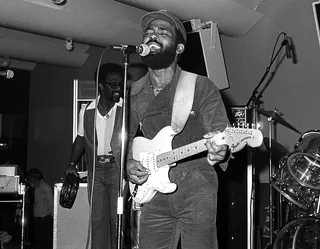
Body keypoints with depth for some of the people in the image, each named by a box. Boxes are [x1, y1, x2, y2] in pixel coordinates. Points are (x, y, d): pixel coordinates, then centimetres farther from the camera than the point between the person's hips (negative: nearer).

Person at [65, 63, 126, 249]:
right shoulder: (87, 112, 7)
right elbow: (81, 139, 19)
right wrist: (72, 164, 12)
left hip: (119, 168, -3)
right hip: (96, 170, 3)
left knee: (118, 219, -4)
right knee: (98, 218, 7)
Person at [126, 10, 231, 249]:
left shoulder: (201, 86, -4)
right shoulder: (134, 93, 8)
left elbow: (220, 129, -12)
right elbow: (124, 137, 19)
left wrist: (218, 150, -34)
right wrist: (128, 164, -1)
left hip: (196, 188, -3)